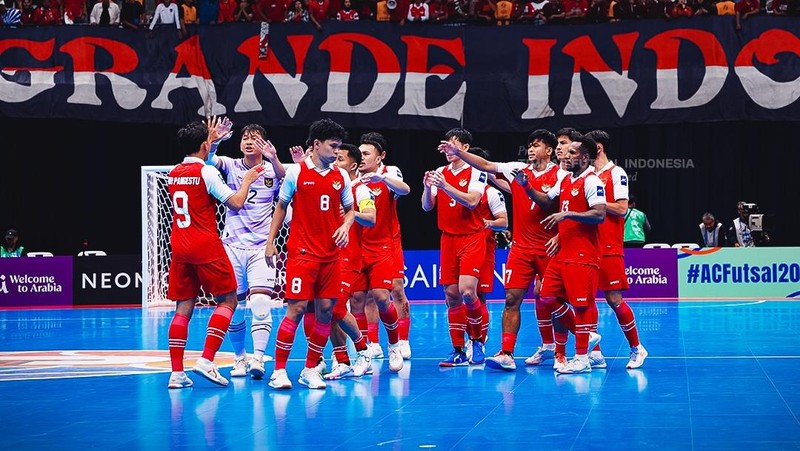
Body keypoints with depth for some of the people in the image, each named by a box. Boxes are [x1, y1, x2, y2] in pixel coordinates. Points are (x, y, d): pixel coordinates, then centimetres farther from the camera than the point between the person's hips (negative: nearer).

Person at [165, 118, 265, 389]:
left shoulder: (174, 174, 11)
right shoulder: (206, 172, -10)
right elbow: (236, 203, -10)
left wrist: (210, 140, 37)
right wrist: (247, 181, 7)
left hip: (180, 249, 6)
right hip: (206, 247, -6)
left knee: (183, 307, 6)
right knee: (227, 300, 4)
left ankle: (176, 372, -1)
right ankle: (206, 360, -10)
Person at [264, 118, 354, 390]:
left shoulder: (341, 176, 8)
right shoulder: (296, 172, -2)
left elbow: (349, 209, 18)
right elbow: (281, 207, 5)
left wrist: (345, 226, -3)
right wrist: (270, 242, 2)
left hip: (331, 254, 4)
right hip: (302, 253, -4)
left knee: (325, 309, 2)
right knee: (297, 309, -9)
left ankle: (310, 370, 13)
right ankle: (279, 370, -2)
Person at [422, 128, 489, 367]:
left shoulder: (476, 172, -5)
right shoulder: (440, 173, 10)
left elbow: (472, 201, -20)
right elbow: (427, 206, 6)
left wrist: (445, 186, -28)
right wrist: (427, 187, -14)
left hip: (472, 239, -5)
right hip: (448, 239, 5)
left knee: (467, 291, -17)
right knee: (451, 295, 2)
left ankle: (477, 341, 4)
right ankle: (458, 351, 8)